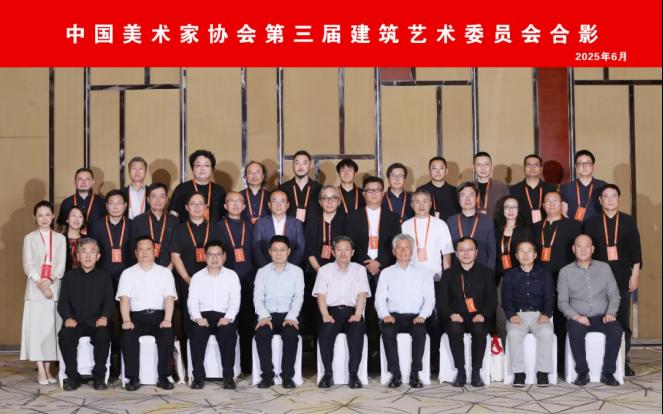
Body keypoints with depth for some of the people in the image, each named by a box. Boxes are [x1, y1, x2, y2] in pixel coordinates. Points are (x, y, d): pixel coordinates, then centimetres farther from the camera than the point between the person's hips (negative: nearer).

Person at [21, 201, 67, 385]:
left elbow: (62, 264, 1)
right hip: (35, 289, -1)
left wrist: (49, 280, -14)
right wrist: (41, 284, -13)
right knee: (36, 327, -5)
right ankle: (40, 370, -2)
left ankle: (48, 368, 7)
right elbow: (28, 266, -1)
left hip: (55, 288, 1)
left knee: (52, 327, 0)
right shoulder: (29, 238, 7)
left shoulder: (60, 238, 9)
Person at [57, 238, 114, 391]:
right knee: (65, 336, -30)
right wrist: (68, 318, -14)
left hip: (96, 321, -1)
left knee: (103, 336, -32)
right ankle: (72, 376, -13)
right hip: (75, 321, 1)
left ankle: (99, 376, -14)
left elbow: (109, 300, 5)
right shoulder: (69, 276, 15)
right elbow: (63, 301, 7)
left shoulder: (104, 276, 13)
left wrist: (104, 317, -16)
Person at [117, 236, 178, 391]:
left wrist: (167, 320, -17)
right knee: (128, 334, -30)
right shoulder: (128, 273, 11)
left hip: (158, 315, 0)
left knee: (167, 333, -30)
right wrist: (126, 320, -18)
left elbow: (169, 298, 0)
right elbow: (124, 298, -1)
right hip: (136, 316, 0)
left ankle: (163, 377, -20)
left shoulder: (165, 272, 11)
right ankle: (133, 378, -21)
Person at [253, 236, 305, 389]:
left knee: (291, 334, -32)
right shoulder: (262, 272, 11)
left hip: (288, 315, -1)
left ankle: (287, 375, -20)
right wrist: (264, 316, -16)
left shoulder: (297, 271, 9)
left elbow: (298, 296, -1)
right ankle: (267, 375, -20)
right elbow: (258, 297, 2)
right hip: (268, 315, 1)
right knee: (261, 334, -31)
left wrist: (291, 317, -17)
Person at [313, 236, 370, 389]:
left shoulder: (359, 270, 14)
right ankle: (328, 374, -21)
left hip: (351, 311, 0)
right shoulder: (324, 270, 14)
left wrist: (357, 315, -14)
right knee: (325, 332, -32)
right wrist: (325, 315, -14)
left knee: (357, 331, -33)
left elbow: (362, 295, 3)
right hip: (332, 310, 0)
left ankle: (353, 374, -25)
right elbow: (321, 295, 4)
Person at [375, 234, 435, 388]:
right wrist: (385, 315, -12)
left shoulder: (424, 273, 17)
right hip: (393, 316, 1)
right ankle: (395, 374, -24)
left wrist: (422, 315, -12)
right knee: (387, 330, -32)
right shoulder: (386, 273, 18)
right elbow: (380, 299, 8)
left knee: (420, 330, -34)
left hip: (415, 317, 0)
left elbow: (429, 299, 7)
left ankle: (415, 374, -25)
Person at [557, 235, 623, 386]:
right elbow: (562, 301, 2)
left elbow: (614, 295, 10)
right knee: (575, 331, -35)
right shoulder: (565, 272, 7)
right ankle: (582, 371, -16)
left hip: (602, 317, 1)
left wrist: (611, 313, -9)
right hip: (578, 318, -1)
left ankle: (608, 372, -16)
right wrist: (576, 316, -15)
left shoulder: (604, 268, 11)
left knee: (616, 329, -30)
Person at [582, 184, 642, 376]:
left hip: (622, 278, 0)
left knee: (623, 321, 2)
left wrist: (635, 275, -1)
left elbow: (635, 249, 5)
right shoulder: (591, 223, 6)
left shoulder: (628, 221, 6)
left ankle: (623, 361, 10)